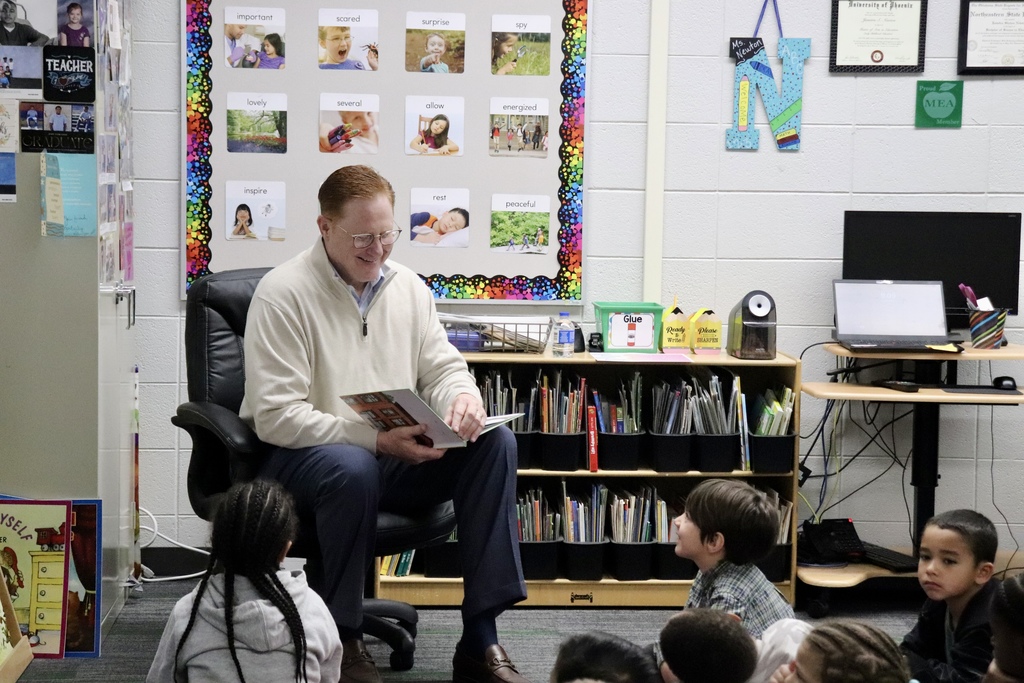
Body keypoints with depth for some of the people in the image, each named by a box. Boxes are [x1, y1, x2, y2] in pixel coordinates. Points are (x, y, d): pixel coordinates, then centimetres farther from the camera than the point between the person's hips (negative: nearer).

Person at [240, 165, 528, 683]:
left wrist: (463, 398, -14)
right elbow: (275, 417, -19)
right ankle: (343, 641, -21)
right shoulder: (283, 293, -12)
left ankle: (480, 640, -18)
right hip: (299, 459, -6)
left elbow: (442, 369, 13)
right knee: (352, 468, -40)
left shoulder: (407, 286, 9)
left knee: (494, 442, -17)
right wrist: (375, 439, -27)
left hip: (394, 456, 6)